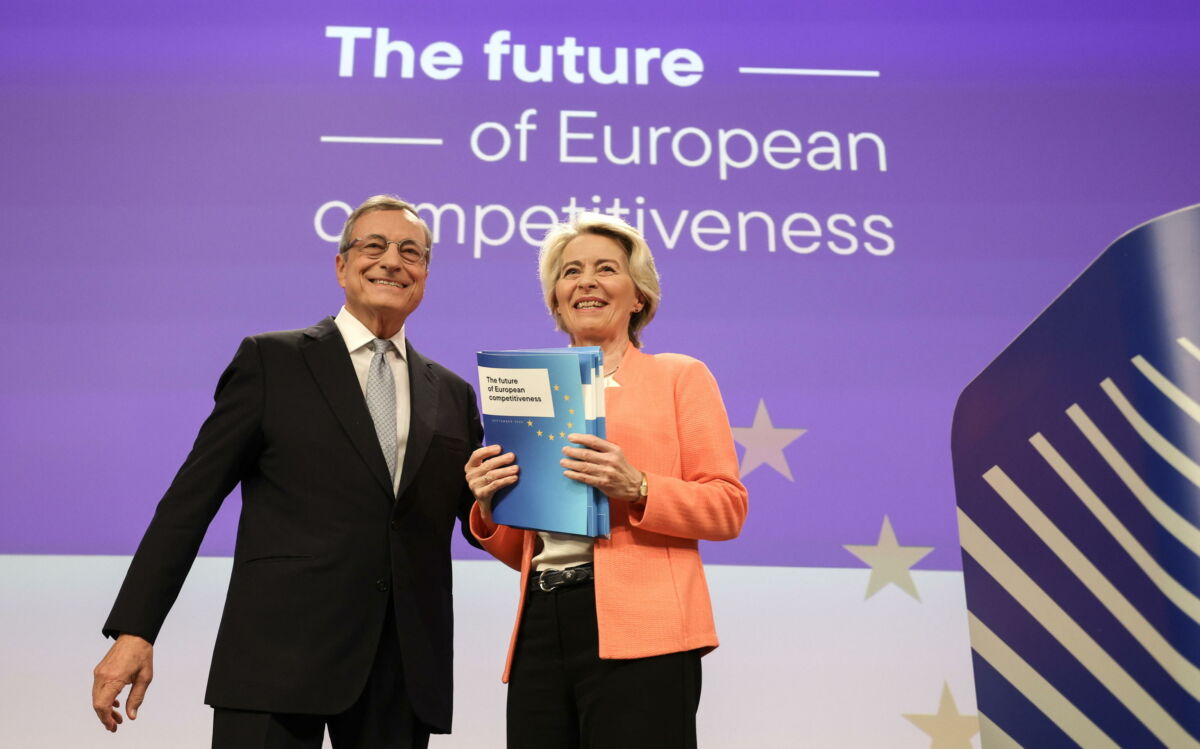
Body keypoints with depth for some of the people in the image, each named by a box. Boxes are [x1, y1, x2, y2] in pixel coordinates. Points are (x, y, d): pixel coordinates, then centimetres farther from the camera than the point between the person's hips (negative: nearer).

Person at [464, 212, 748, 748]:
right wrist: (490, 507, -1)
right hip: (540, 628, 4)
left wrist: (636, 488, -17)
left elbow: (728, 507, -1)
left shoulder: (679, 375, 7)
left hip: (637, 629, -4)